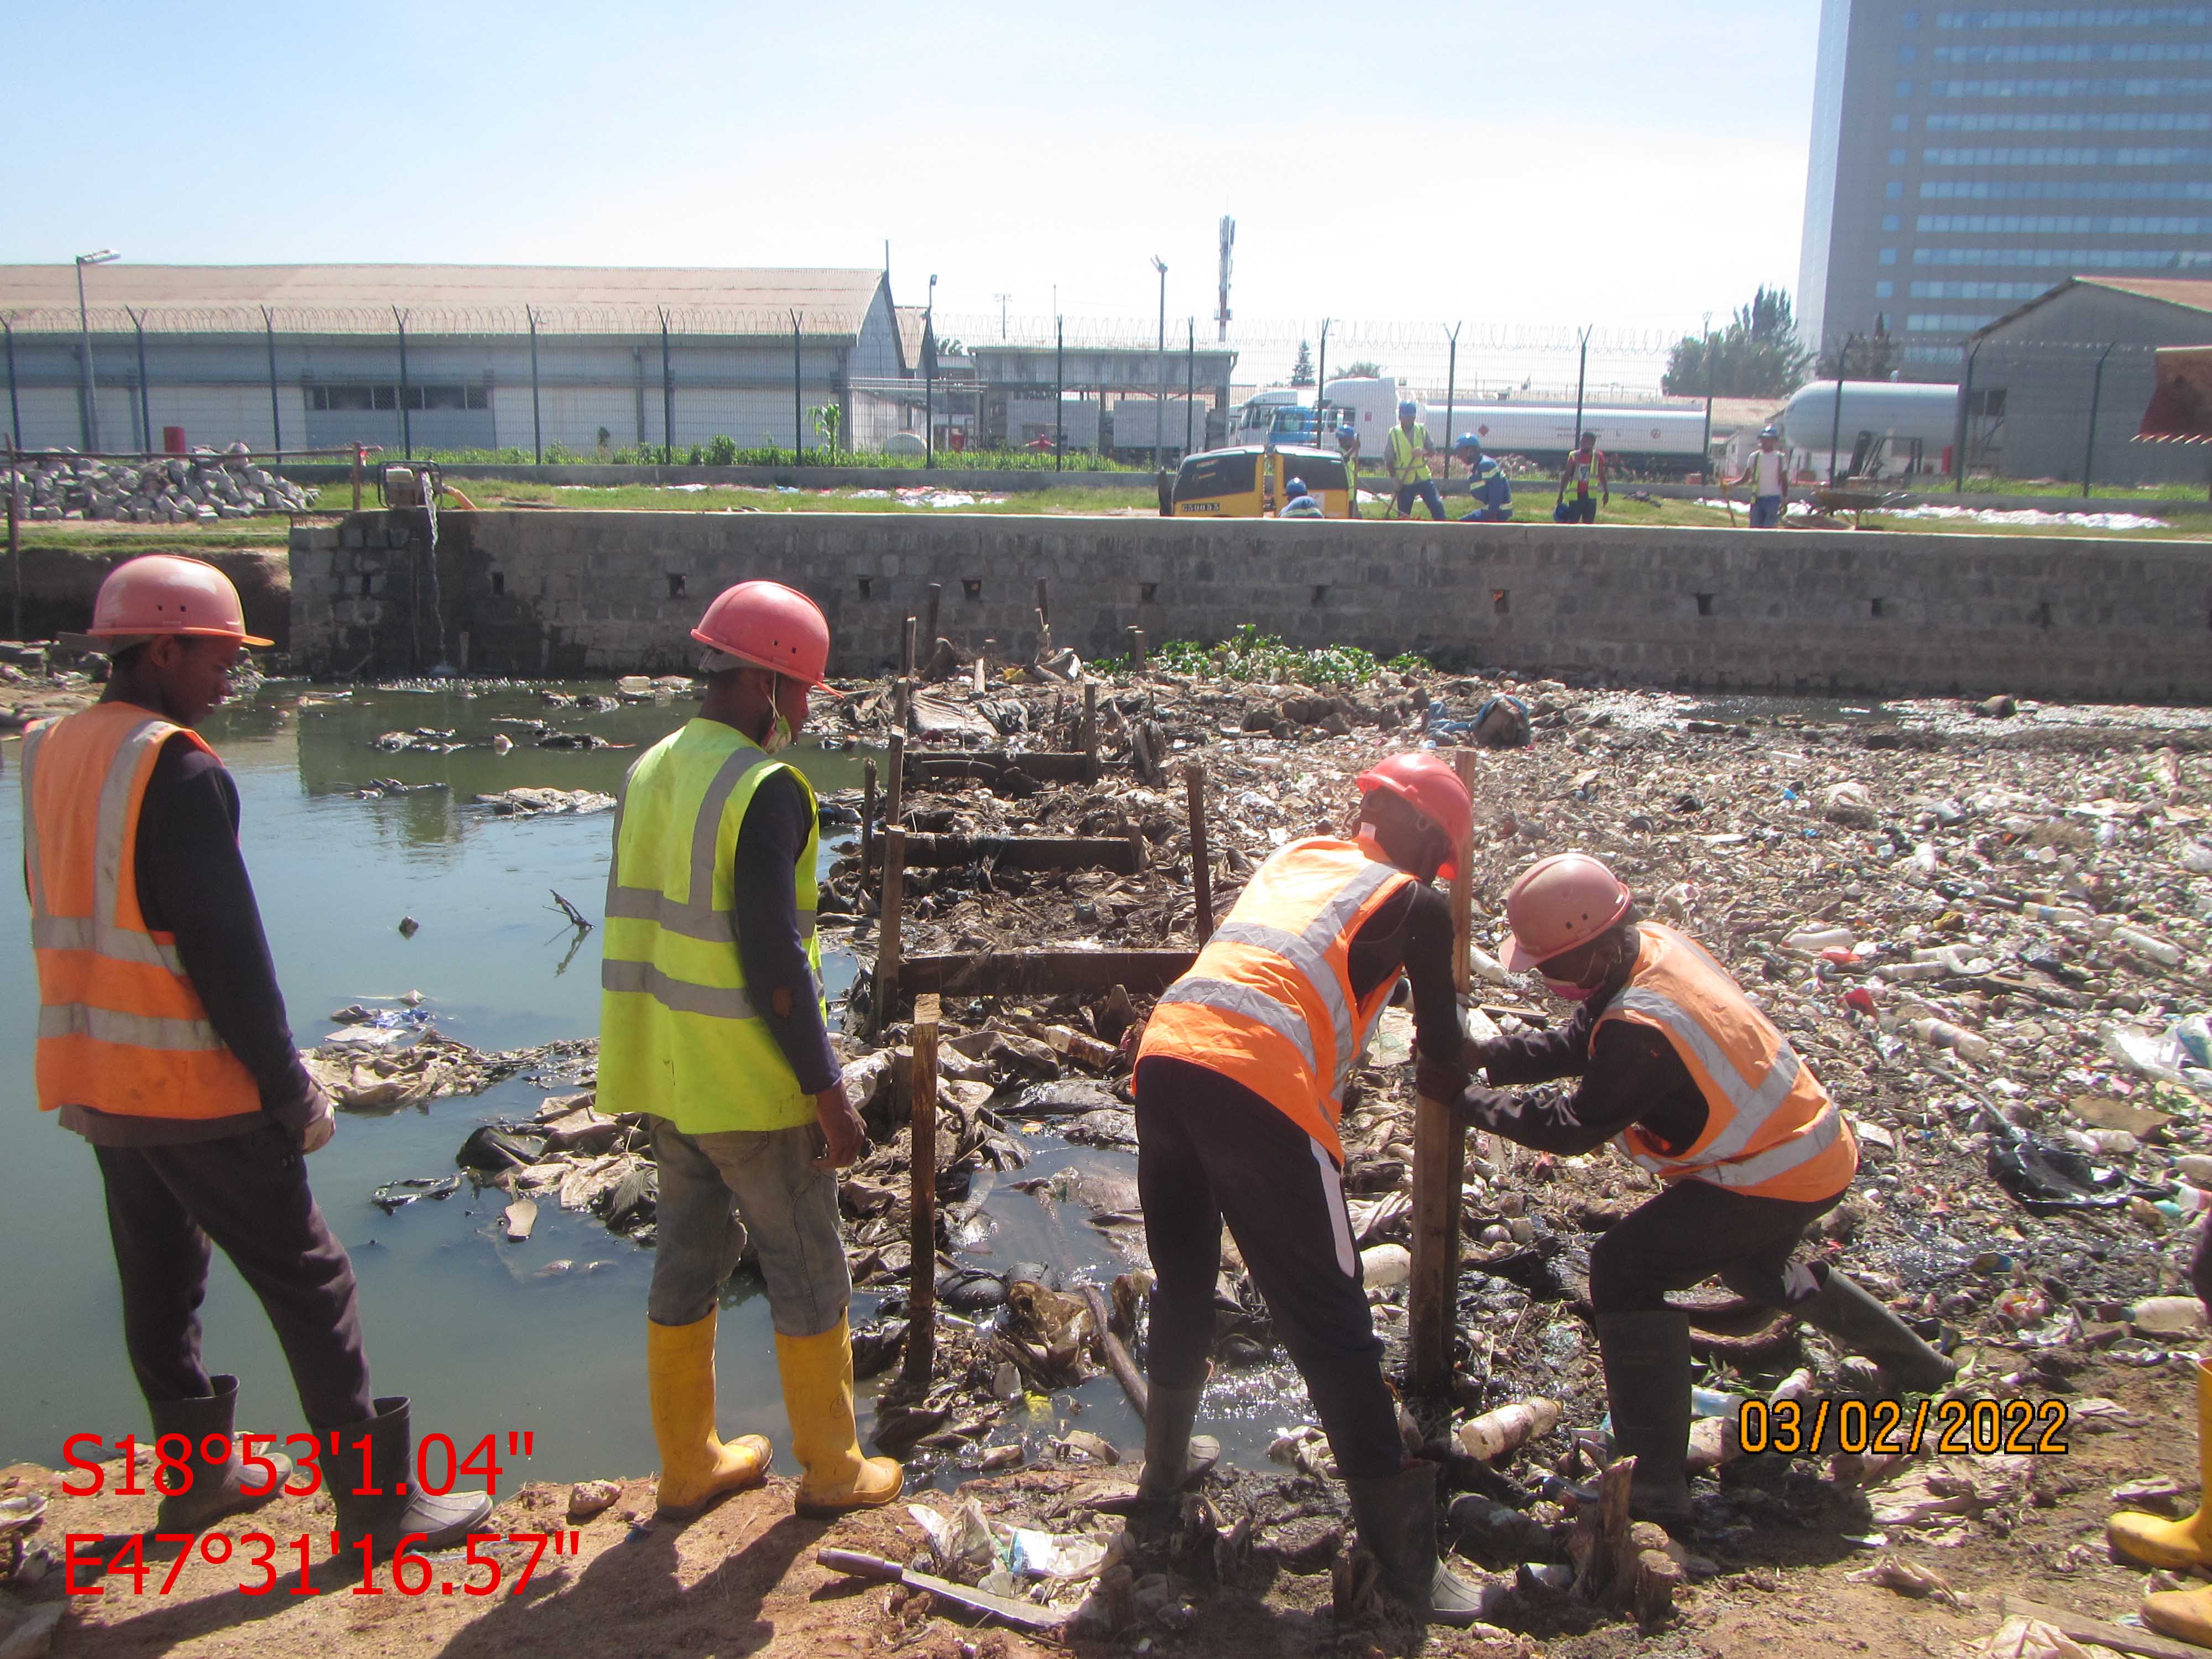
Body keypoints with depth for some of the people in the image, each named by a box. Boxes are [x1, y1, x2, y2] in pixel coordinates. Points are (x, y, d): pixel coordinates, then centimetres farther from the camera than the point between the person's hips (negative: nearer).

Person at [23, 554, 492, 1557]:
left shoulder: (50, 755, 8)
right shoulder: (177, 772, -19)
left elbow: (67, 925, 15)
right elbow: (227, 953, -20)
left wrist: (93, 1073, 22)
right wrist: (293, 1093, -13)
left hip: (94, 1084, 9)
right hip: (195, 1092, -8)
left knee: (159, 1281, 19)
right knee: (307, 1283, 1)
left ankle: (195, 1476, 34)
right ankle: (375, 1504, 8)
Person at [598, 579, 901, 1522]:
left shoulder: (650, 772, 7)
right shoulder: (764, 788, -19)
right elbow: (772, 958, -23)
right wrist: (829, 1091, -16)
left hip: (664, 1076, 8)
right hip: (752, 1087, -8)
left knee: (690, 1255, 18)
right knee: (807, 1270, 8)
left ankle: (687, 1466, 31)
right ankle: (832, 1471, 23)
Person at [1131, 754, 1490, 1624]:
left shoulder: (1296, 854, 25)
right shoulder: (1418, 902, 10)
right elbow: (1440, 1047, 16)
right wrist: (1458, 1040, 39)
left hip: (1164, 1054, 6)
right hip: (1259, 1089, -6)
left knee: (1182, 1281, 26)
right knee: (1330, 1324, 4)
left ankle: (1165, 1465, 45)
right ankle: (1405, 1556, 13)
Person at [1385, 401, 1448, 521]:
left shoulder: (1422, 430, 2)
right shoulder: (1394, 433, -2)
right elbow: (1389, 459, 0)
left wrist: (1424, 451, -22)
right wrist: (1394, 477, -11)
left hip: (1423, 478, 1)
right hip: (1404, 481, -1)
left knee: (1437, 506, -7)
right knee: (1403, 515, 3)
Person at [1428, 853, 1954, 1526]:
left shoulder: (1642, 1029, -33)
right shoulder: (1649, 943, -6)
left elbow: (1575, 1129, -22)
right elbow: (1577, 1044, 2)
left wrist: (1465, 1100, -17)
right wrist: (1483, 1055, -11)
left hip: (1780, 1176, -10)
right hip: (1816, 1145, 10)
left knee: (1625, 1270, -14)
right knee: (1751, 1266, 35)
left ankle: (1654, 1482, -13)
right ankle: (1914, 1363, 56)